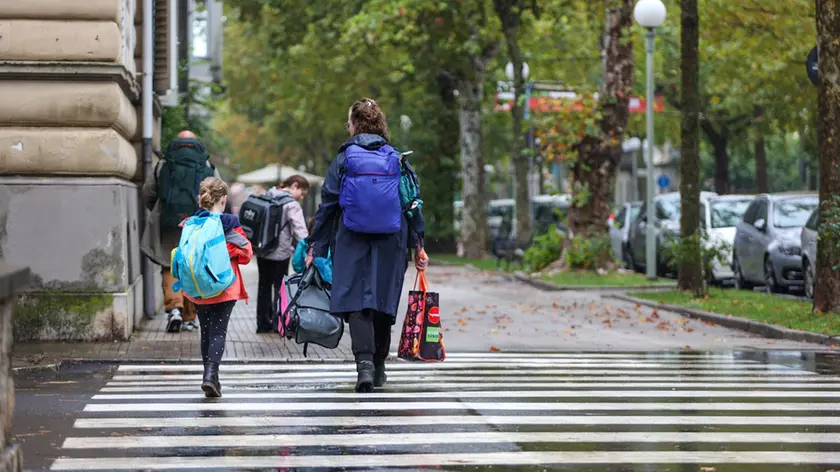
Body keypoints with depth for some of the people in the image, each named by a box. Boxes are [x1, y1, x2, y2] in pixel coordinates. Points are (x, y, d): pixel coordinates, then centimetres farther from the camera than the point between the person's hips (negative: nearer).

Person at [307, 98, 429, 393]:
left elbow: (328, 206, 0)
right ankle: (378, 367, 22)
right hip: (391, 244, 2)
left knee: (357, 303, -4)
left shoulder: (344, 160, -1)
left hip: (353, 241, -2)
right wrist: (418, 245, 11)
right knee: (384, 301, 13)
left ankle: (364, 361, -23)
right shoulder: (397, 159, 5)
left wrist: (316, 247, 5)